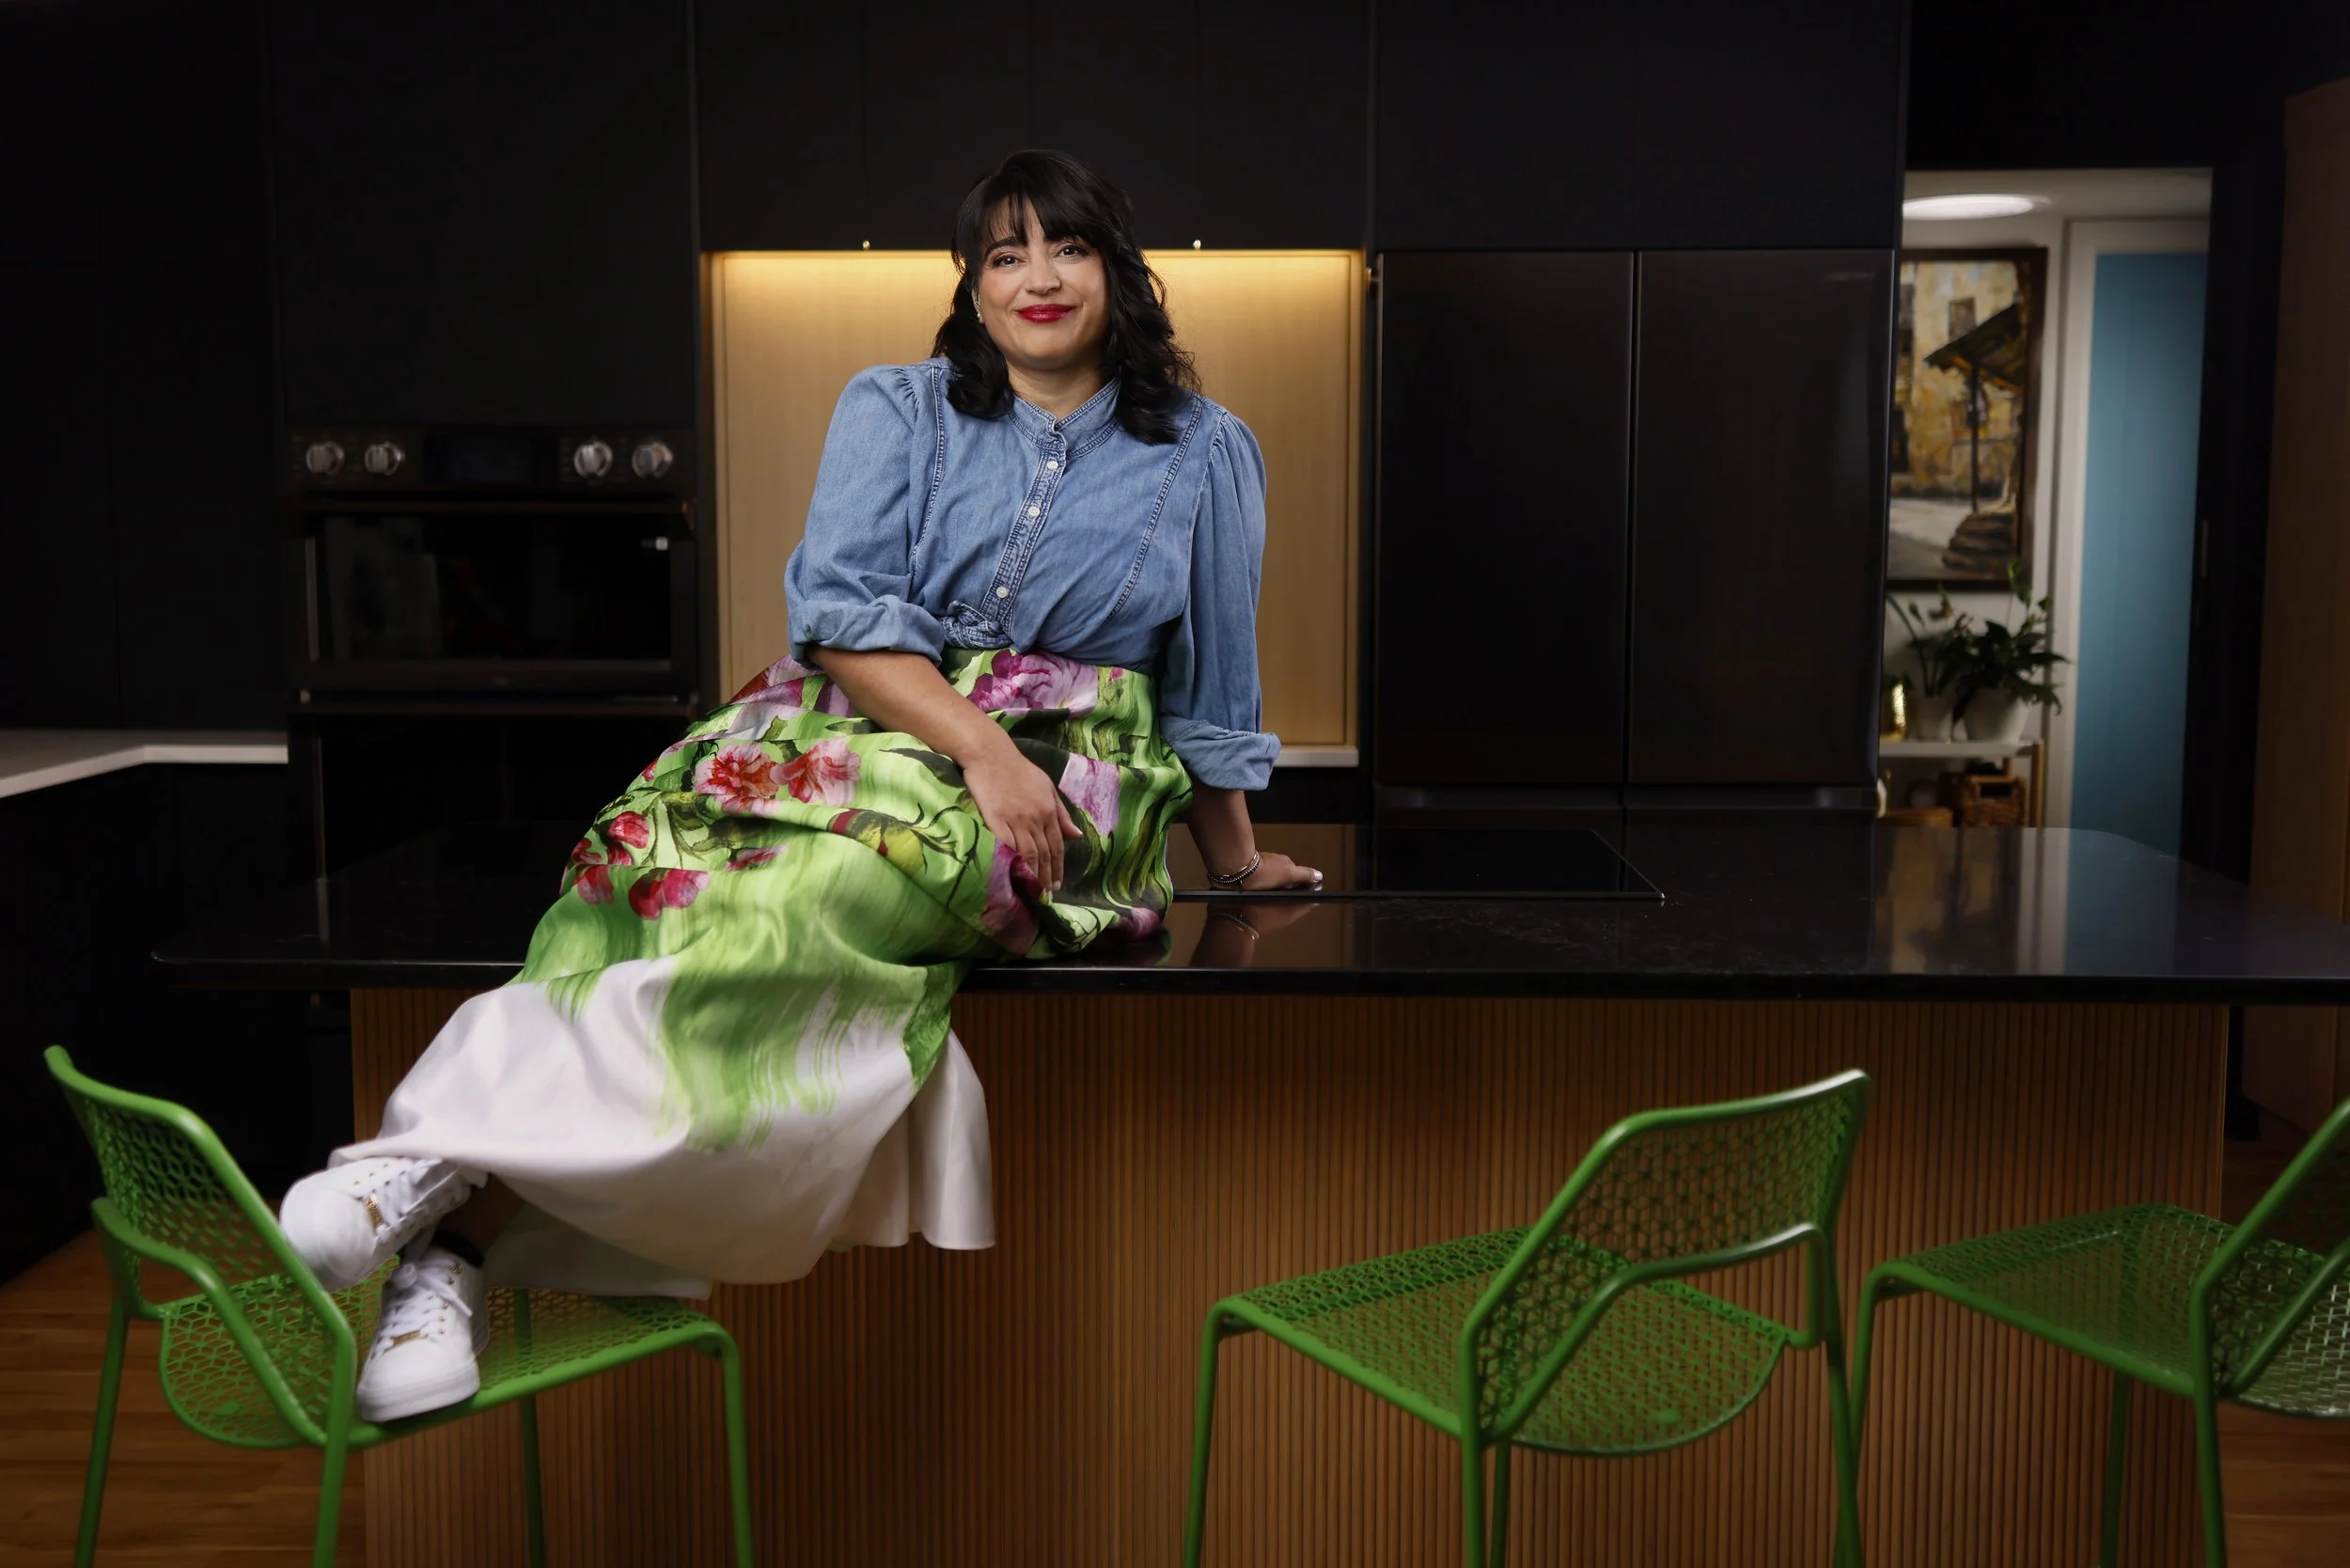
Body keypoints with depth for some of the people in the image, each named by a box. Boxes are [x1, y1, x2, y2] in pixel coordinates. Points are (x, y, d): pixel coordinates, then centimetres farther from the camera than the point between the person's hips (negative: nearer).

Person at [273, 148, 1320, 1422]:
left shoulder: (1204, 454, 15)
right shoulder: (896, 411, 13)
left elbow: (1213, 682, 22)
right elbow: (842, 610, -1)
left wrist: (1236, 861, 25)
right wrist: (980, 744, -16)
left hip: (1064, 788, -1)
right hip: (856, 733, 2)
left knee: (794, 903, -34)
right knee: (662, 861, -32)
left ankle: (452, 1161, -37)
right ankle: (455, 1256, -38)